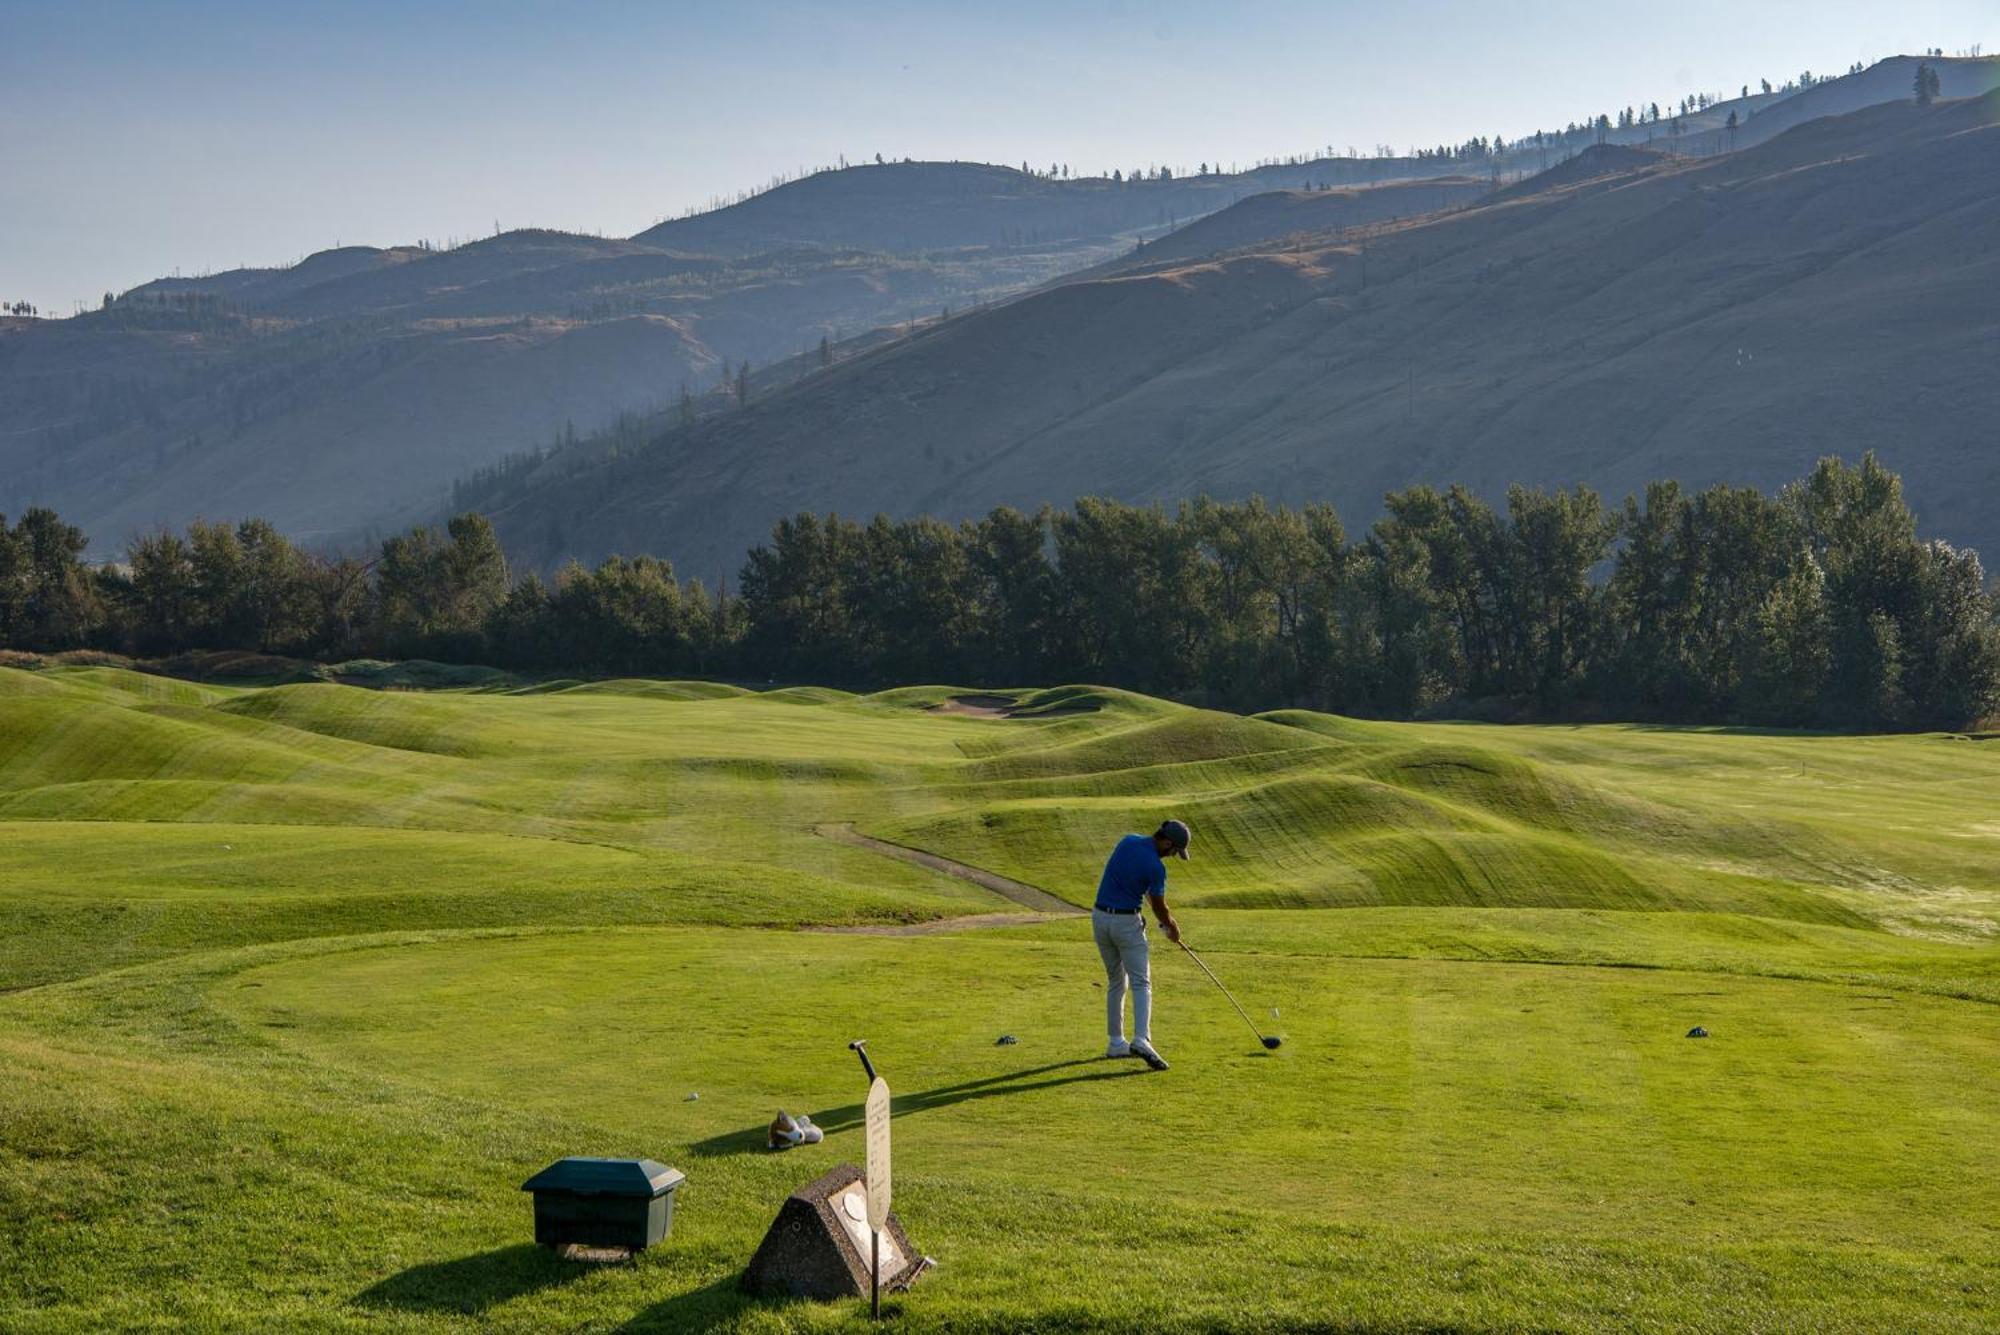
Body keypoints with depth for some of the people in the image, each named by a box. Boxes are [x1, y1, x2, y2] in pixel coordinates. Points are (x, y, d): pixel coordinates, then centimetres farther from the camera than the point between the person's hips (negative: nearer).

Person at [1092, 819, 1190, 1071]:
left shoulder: (1128, 841, 6)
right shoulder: (1156, 867, -17)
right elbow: (1159, 906, -3)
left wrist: (1167, 918, 17)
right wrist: (1171, 927, 17)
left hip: (1100, 917, 7)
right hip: (1127, 922, -7)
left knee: (1115, 982, 17)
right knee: (1141, 983, -7)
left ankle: (1116, 1042, 17)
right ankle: (1141, 1039, -25)